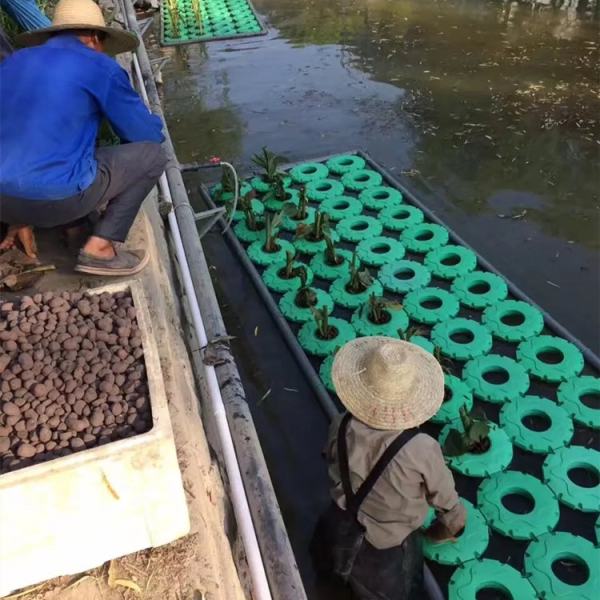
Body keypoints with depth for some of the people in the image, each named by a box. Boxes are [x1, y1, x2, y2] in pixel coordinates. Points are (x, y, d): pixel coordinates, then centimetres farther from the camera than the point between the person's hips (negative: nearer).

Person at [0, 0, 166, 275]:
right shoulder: (100, 68, 0)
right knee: (152, 153, 10)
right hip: (56, 197, -7)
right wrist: (150, 121, 31)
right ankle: (100, 247, 2)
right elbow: (149, 135, 5)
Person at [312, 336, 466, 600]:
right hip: (386, 557, -4)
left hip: (338, 536, 4)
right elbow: (446, 500, -12)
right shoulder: (420, 450, -32)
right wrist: (447, 529, 11)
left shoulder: (342, 428, -21)